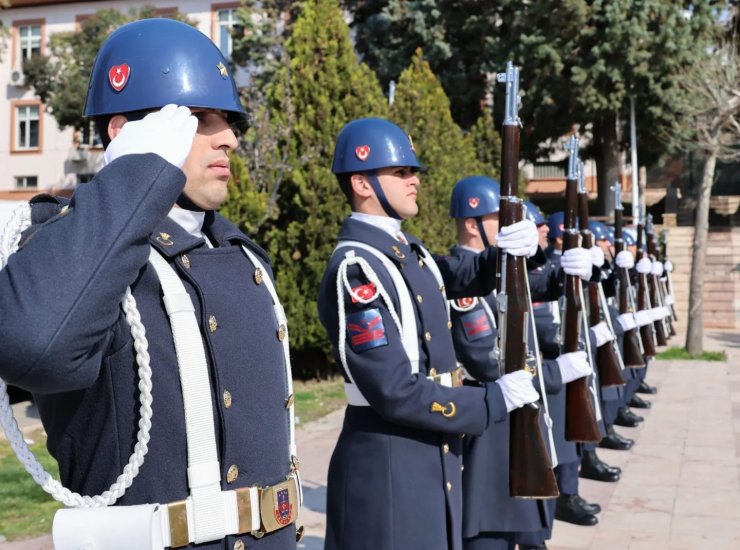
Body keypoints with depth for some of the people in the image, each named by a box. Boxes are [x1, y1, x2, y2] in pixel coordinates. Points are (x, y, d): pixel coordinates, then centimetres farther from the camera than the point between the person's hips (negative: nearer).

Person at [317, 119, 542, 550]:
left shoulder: (407, 250, 9)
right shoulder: (355, 271, -21)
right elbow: (396, 393, -24)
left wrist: (511, 252, -7)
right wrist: (495, 400, -16)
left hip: (434, 456, 9)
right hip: (388, 468, -9)